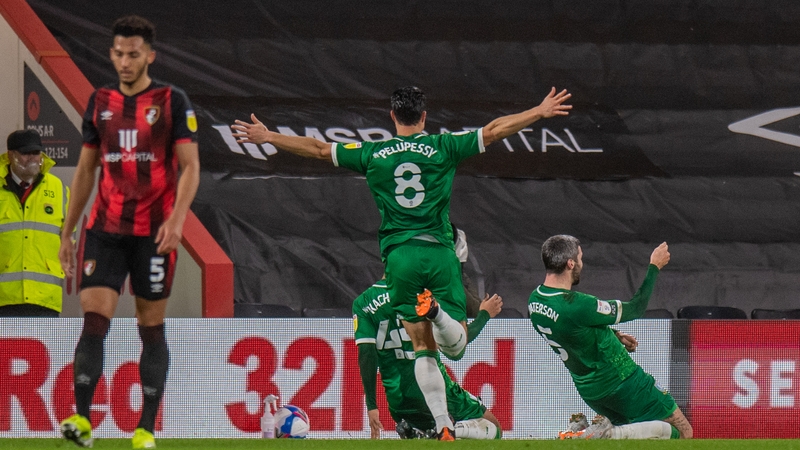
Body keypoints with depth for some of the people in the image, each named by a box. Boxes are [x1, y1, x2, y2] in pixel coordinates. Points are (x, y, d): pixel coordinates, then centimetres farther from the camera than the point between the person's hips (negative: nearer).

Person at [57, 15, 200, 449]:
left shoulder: (172, 101, -2)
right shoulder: (100, 102, 10)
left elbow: (190, 167, -6)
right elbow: (85, 170, 16)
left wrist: (177, 218, -21)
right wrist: (67, 231, 15)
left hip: (153, 232, -3)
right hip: (105, 229, 3)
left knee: (151, 327, 3)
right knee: (94, 317, -12)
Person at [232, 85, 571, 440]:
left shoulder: (373, 154, 6)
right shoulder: (443, 147, 3)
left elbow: (319, 150, 12)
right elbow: (494, 131, 6)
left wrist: (267, 137, 22)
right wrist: (542, 112, 15)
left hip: (399, 256, 1)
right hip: (439, 252, -1)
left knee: (423, 347, 6)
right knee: (455, 346, 1)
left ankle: (443, 427, -5)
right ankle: (437, 312, -34)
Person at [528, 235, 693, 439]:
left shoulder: (535, 300, -4)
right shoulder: (577, 306, -30)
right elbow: (635, 309, -17)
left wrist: (614, 337, 16)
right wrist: (654, 266, -5)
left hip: (589, 390, 8)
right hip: (621, 382, -8)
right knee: (682, 431, 0)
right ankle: (614, 435, -17)